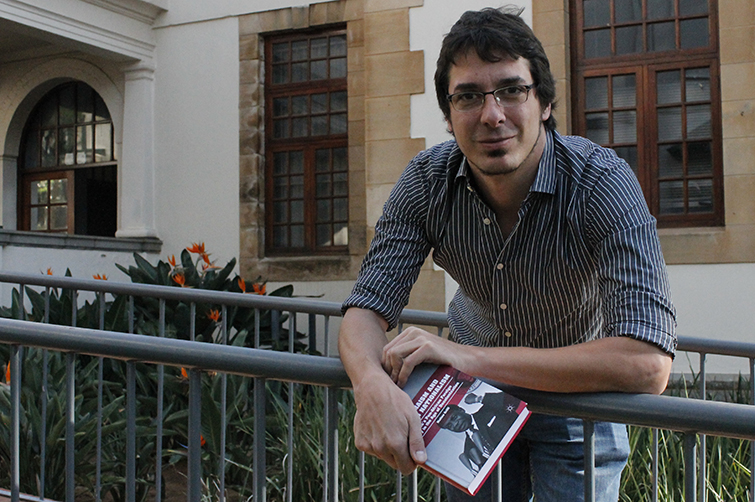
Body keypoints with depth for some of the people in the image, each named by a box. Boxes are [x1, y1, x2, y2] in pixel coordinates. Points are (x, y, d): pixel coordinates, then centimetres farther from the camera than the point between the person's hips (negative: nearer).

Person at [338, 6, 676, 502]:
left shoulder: (602, 183, -31)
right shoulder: (426, 182, -19)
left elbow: (648, 362, -42)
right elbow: (368, 308, -18)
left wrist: (470, 357, -43)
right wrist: (373, 385, -42)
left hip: (577, 393, -3)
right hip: (476, 388, 3)